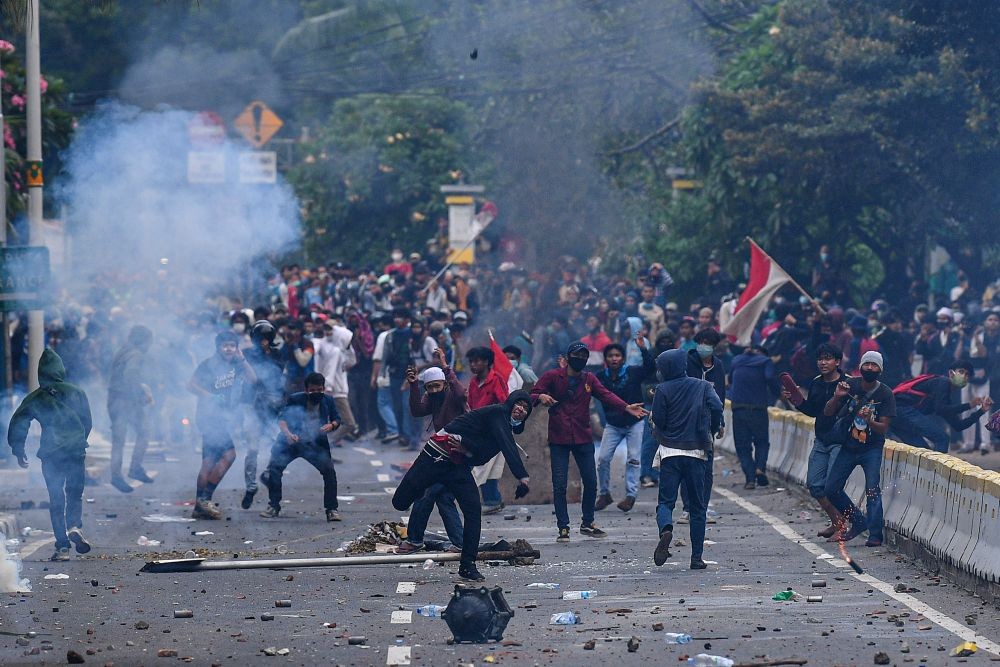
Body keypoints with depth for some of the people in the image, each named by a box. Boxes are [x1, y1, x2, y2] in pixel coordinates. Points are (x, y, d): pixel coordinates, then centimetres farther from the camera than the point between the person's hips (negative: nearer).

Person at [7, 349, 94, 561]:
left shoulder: (34, 399, 2)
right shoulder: (76, 392, 3)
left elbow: (18, 425, 0)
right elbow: (87, 423, 8)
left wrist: (19, 452, 10)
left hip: (50, 455, 0)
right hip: (76, 452, 0)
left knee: (56, 500, 7)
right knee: (75, 494, 14)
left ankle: (63, 546, 2)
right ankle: (75, 526, -14)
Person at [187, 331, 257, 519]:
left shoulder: (236, 365, 12)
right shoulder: (209, 364, -6)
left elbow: (253, 379, 1)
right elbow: (191, 385, -10)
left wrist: (242, 359, -6)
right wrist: (210, 397, -19)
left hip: (226, 418, 7)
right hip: (210, 416, -7)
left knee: (209, 463, 8)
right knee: (229, 453, -19)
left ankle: (200, 506, 11)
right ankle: (205, 497, -17)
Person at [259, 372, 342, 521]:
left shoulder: (328, 401, -4)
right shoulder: (295, 400, -11)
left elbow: (336, 419, 5)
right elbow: (282, 418, -13)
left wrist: (331, 426, -20)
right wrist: (288, 434, -33)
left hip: (316, 444, 1)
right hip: (291, 441, -1)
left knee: (329, 471, -14)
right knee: (274, 467, -15)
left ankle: (331, 509, 0)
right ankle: (273, 507, 0)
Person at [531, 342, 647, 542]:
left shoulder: (589, 379, 8)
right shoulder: (552, 377, -2)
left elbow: (605, 395, -4)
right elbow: (532, 395, -6)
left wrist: (626, 407, -20)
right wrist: (541, 397, -31)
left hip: (583, 439, 4)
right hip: (559, 440, -4)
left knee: (591, 482, 7)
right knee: (560, 485, -4)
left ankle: (588, 523, 23)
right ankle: (563, 528, 3)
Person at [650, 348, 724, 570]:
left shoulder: (663, 390, 0)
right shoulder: (703, 386, 5)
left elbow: (658, 421, -5)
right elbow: (716, 406, -11)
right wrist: (715, 428, 6)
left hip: (670, 452, -1)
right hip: (697, 452, 1)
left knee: (665, 501, -1)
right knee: (697, 506, 8)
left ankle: (666, 529, -34)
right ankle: (696, 557, 6)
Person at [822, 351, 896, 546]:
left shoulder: (885, 394, -11)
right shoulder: (850, 385, -4)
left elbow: (884, 428, -14)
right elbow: (827, 412, -2)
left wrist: (869, 421, -34)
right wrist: (837, 397, -21)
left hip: (871, 449, -4)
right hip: (847, 447, 4)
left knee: (872, 490, -19)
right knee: (831, 490, 3)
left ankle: (875, 535, -15)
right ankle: (858, 522, 21)